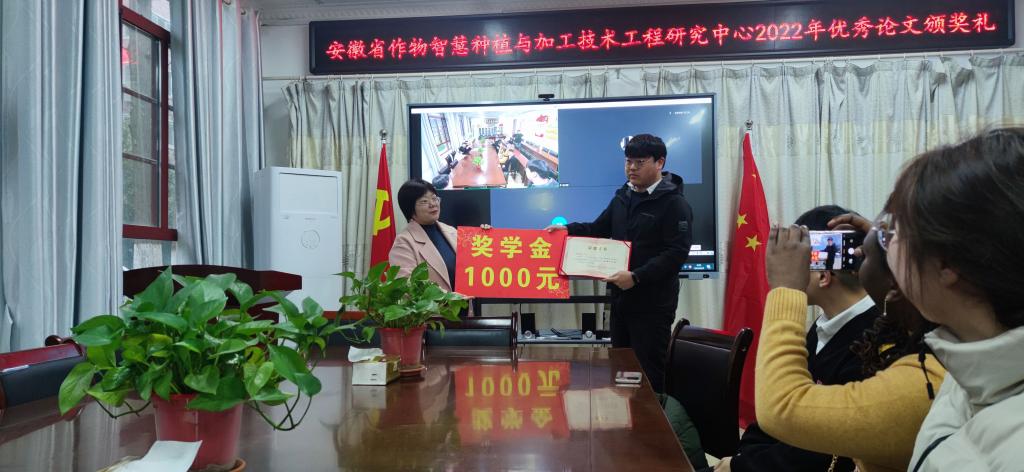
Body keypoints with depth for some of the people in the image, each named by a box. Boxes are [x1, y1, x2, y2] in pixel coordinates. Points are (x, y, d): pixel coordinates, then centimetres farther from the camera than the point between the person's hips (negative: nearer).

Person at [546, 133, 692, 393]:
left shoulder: (674, 204, -10)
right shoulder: (622, 197, 13)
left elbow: (676, 254, -19)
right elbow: (598, 229, 20)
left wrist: (636, 277, -25)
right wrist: (567, 229, 3)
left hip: (653, 304, -7)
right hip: (620, 297, 7)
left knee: (649, 375, -1)